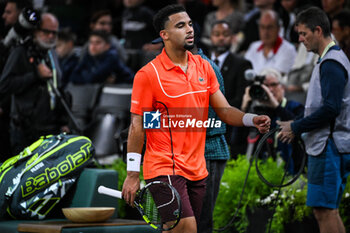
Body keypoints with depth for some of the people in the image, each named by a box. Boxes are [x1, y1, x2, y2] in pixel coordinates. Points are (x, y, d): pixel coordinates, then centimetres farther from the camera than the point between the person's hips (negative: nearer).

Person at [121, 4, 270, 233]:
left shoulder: (204, 67, 10)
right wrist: (132, 175, -10)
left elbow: (225, 111, 11)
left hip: (197, 169, 6)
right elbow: (137, 126, -7)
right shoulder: (148, 74, -8)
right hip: (164, 169, -6)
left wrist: (253, 120, -9)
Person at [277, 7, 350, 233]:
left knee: (324, 210, -10)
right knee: (328, 210, 11)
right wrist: (298, 126, 16)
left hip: (329, 147, -11)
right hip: (324, 145, 11)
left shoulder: (331, 63, -14)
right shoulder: (331, 59, 19)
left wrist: (297, 127, -13)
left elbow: (330, 109, -22)